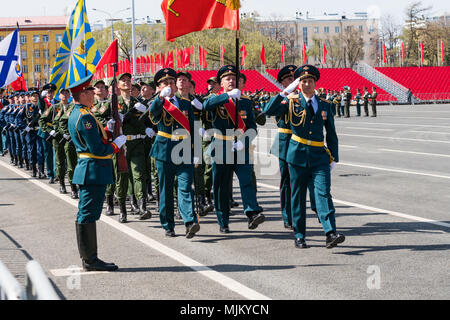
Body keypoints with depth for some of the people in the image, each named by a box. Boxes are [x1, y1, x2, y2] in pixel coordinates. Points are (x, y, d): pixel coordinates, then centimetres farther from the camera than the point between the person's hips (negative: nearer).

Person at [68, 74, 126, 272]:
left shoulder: (76, 114, 14)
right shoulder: (85, 117, -19)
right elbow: (98, 149, -21)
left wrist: (107, 130, 9)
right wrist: (117, 144, -7)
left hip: (87, 171, 11)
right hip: (94, 172, -11)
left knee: (85, 215, 13)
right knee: (88, 215, -6)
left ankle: (88, 258, 20)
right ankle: (90, 260, -1)